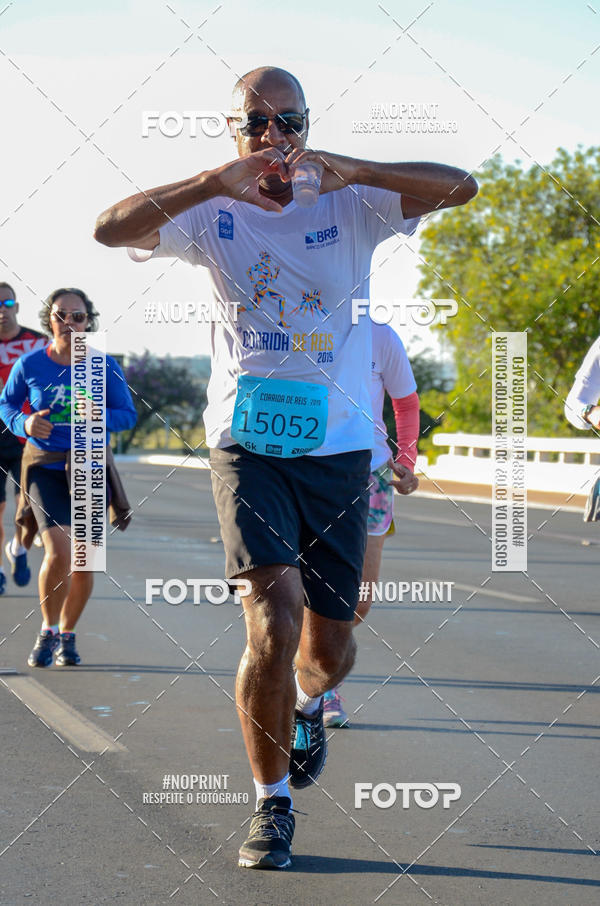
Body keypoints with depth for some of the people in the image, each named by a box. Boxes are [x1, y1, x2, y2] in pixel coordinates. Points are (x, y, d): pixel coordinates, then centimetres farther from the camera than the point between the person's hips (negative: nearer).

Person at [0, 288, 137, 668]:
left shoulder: (104, 366, -4)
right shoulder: (30, 364, -5)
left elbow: (128, 414, 1)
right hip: (45, 467, -2)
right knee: (58, 552, -19)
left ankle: (67, 635, 28)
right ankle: (48, 631, 4)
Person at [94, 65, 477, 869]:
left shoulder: (351, 206, 1)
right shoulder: (214, 216, 1)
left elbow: (462, 187, -13)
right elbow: (110, 228, -15)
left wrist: (352, 169, -27)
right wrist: (215, 182, -25)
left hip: (339, 448, 2)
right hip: (248, 444, -1)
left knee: (329, 647, 7)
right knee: (274, 616, -19)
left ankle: (307, 703, 46)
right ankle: (271, 804, -2)